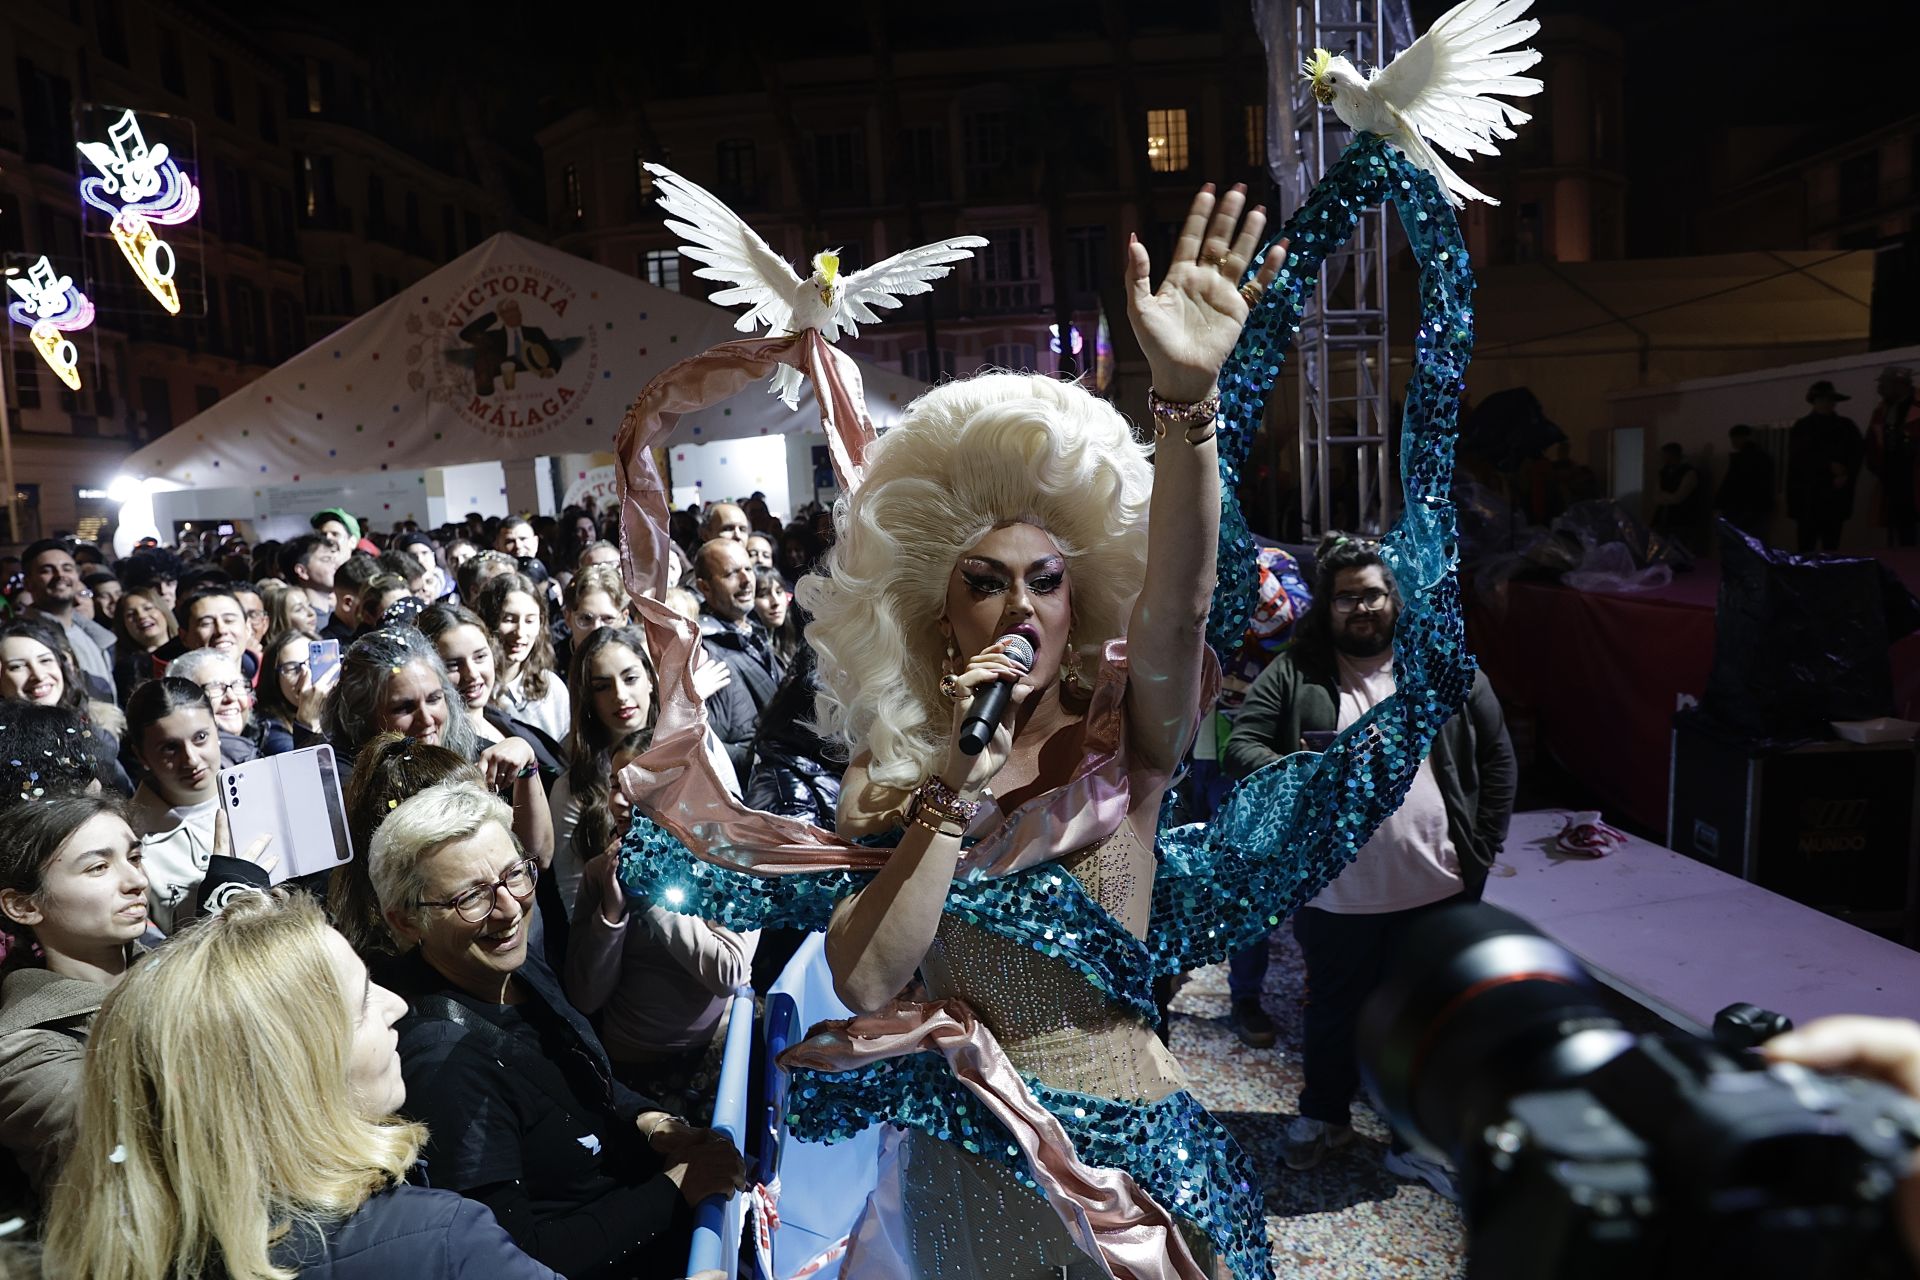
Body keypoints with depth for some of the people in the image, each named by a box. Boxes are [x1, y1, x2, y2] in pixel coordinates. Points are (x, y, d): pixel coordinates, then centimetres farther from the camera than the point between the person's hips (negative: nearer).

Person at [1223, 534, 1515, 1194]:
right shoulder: (1293, 674, -3)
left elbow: (1497, 757, 7)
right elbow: (1241, 746, -7)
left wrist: (1482, 849, 2)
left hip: (1435, 891, 1)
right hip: (1334, 892, -1)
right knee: (1335, 1010, 18)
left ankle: (1418, 1140, 35)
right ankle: (1324, 1115, 42)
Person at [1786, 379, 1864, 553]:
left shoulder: (1846, 427, 12)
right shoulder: (1801, 427, 5)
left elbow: (1856, 456, 6)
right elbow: (1802, 456, -5)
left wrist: (1845, 476, -10)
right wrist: (1829, 466, -10)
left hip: (1835, 495, 3)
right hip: (1807, 495, -2)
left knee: (1831, 546, 1)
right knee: (1806, 545, -8)